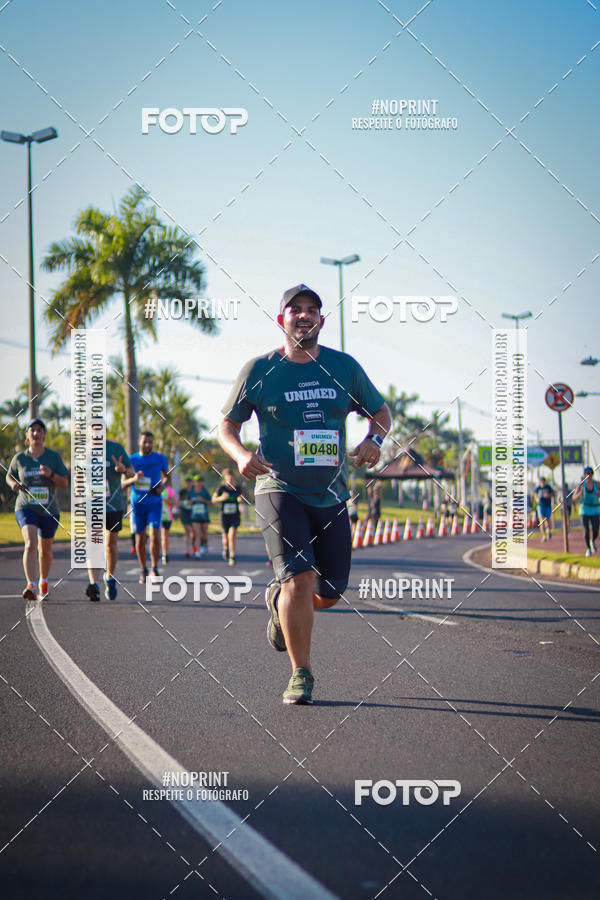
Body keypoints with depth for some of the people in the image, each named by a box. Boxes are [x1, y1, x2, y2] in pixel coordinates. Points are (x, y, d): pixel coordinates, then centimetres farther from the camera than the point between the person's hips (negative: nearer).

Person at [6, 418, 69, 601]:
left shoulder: (54, 456, -1)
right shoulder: (19, 458, 0)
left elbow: (65, 483, -2)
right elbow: (9, 476, 16)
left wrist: (51, 474, -21)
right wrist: (13, 484, -6)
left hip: (49, 510, 2)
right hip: (26, 508, -2)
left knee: (45, 549, 15)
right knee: (30, 543, -23)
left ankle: (43, 583, 40)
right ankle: (31, 587, -33)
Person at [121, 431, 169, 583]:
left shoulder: (160, 458, 3)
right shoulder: (132, 460, 1)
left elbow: (166, 475, 19)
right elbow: (123, 483, 3)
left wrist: (163, 486, -3)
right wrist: (134, 479, -18)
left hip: (155, 503, -1)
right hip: (137, 503, 1)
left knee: (155, 536, -15)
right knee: (140, 539, 3)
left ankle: (155, 568, -1)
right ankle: (143, 570, 19)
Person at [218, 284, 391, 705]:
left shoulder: (344, 367, 4)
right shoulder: (259, 370, -2)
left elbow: (380, 410, 16)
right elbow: (227, 425, 6)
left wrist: (374, 440, -6)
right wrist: (241, 454, -16)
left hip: (331, 496, 4)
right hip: (280, 490, -3)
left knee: (330, 592, 7)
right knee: (298, 578, -20)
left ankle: (278, 599, 41)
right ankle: (301, 675, -7)